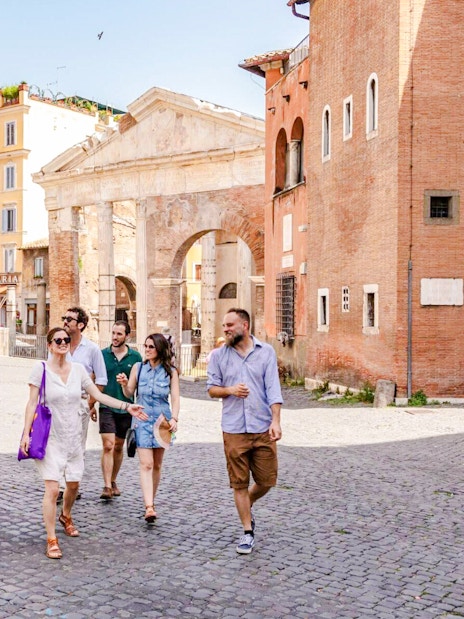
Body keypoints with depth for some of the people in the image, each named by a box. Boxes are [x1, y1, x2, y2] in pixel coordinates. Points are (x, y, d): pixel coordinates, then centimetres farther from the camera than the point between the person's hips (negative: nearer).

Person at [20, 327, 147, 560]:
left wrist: (127, 406, -2)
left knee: (74, 484, 17)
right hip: (50, 437, -5)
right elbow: (32, 403, -9)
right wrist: (26, 433, -15)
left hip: (73, 436, 5)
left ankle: (65, 516, 47)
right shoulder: (41, 368, -10)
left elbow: (98, 395, 4)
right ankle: (51, 540, 2)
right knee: (52, 488, -11)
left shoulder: (78, 369, 1)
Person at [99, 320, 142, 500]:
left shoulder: (135, 357, 2)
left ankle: (113, 481, 30)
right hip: (106, 406, -2)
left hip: (126, 408, 2)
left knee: (119, 447, 14)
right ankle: (107, 486, -10)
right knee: (108, 446, -11)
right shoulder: (102, 354, 0)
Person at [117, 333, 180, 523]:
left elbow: (175, 398, -1)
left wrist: (174, 418, -15)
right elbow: (129, 394, 9)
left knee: (157, 465, 10)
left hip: (161, 421, 1)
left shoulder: (170, 371, 2)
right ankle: (149, 507, -17)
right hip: (142, 419, -1)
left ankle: (151, 502, 26)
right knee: (146, 464, -11)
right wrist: (124, 384, -12)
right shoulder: (138, 368, 5)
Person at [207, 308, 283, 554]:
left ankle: (247, 505, 38)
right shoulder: (219, 356, 5)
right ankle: (247, 532, 19)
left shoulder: (266, 352, 1)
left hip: (263, 428, 0)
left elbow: (273, 388, -4)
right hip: (234, 430, 0)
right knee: (239, 483, 5)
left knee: (266, 481, 7)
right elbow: (211, 388, 8)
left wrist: (276, 421, -13)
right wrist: (229, 390, -13)